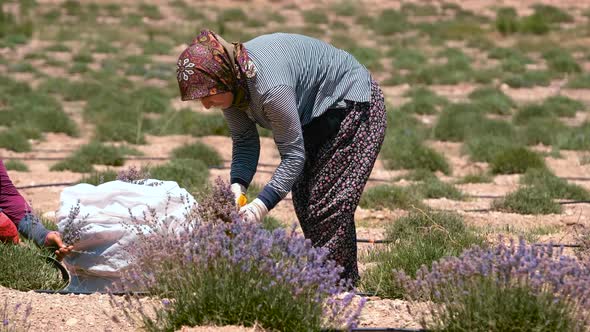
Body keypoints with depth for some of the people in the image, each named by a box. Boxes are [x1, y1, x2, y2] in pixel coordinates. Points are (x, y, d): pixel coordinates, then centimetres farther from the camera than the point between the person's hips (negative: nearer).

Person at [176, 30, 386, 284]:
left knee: (329, 201, -13)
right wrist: (237, 186, -25)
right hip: (313, 114, 9)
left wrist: (263, 203, -40)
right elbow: (244, 141, -7)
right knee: (303, 199, 10)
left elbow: (293, 155, -34)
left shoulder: (270, 87, -41)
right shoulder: (229, 83, -15)